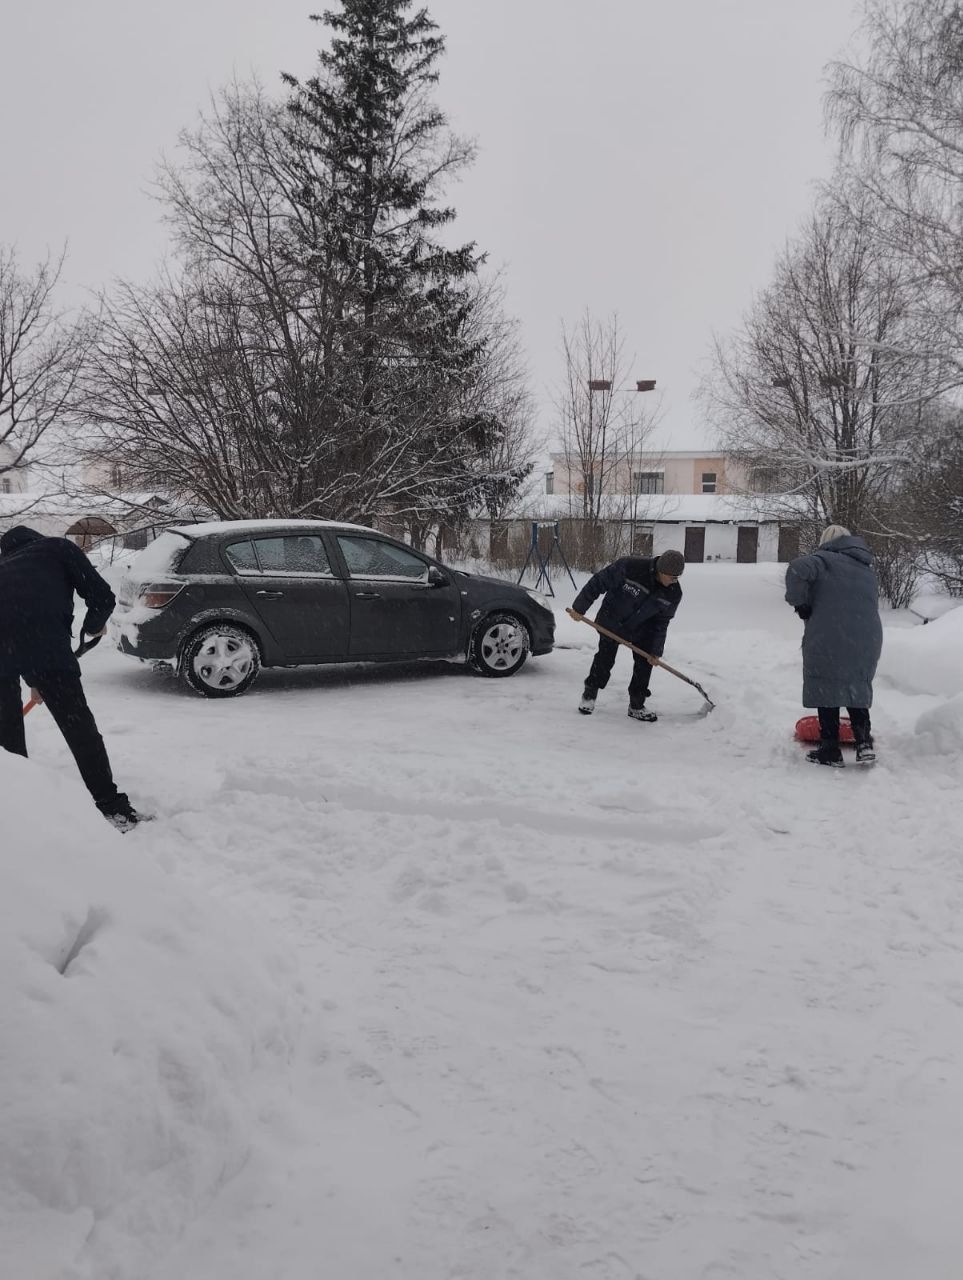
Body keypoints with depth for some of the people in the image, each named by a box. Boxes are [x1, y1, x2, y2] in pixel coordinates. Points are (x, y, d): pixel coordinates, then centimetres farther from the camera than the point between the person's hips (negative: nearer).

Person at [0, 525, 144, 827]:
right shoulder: (59, 547, 23)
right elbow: (103, 597, 10)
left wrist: (35, 682, 49)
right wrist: (93, 626, 32)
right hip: (43, 640, -4)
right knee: (78, 723, 4)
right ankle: (111, 808, 6)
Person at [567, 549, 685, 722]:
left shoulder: (673, 594, -19)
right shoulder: (630, 566, -33)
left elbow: (661, 623, -7)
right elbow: (599, 582, -22)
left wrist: (656, 650, -9)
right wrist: (579, 607, -18)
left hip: (641, 630, 3)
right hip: (611, 621, -3)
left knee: (644, 664, -1)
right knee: (604, 659, 0)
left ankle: (636, 706, 13)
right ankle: (589, 695, 22)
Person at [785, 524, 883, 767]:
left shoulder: (824, 560, -1)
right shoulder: (867, 569, 21)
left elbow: (797, 570, -21)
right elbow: (873, 604, 23)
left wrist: (799, 602, -8)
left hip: (828, 642, -6)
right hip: (867, 643, 6)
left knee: (827, 692, 4)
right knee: (858, 690, 20)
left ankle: (830, 751, 7)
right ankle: (864, 743, 11)